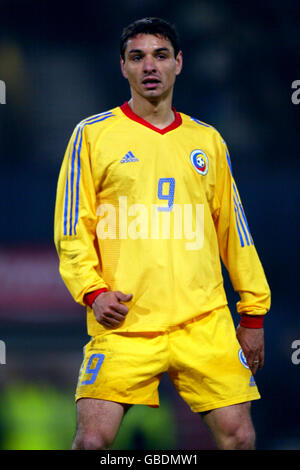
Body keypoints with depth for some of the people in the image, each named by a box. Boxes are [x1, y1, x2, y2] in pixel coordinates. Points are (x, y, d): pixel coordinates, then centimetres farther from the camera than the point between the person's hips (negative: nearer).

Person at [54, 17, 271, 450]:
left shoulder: (207, 141, 15)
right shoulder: (93, 135, 6)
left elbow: (232, 228, 19)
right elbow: (72, 226, 5)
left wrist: (254, 312, 15)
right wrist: (92, 290, -10)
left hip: (205, 323, 3)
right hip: (124, 323, -2)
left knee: (239, 438, -6)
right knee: (93, 439, -13)